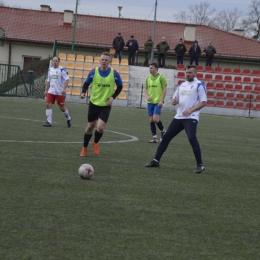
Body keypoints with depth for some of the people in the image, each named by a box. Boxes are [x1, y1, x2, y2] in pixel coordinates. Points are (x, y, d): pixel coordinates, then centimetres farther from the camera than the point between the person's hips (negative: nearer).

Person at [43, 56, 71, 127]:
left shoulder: (62, 70, -9)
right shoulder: (50, 70, 10)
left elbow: (67, 79, -13)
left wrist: (64, 89, -23)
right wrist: (46, 90, 17)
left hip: (60, 92, -5)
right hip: (51, 91, 5)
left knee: (62, 107, 1)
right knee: (48, 104, -8)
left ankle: (68, 119, 27)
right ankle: (49, 122, -4)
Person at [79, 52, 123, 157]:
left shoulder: (114, 73, -10)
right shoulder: (93, 72, -9)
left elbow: (120, 86, 5)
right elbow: (86, 83, 5)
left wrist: (113, 97, -8)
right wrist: (83, 92, -15)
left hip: (106, 105, -1)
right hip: (94, 103, 1)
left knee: (100, 127, -14)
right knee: (90, 126, 10)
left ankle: (95, 143, 18)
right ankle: (85, 148, 30)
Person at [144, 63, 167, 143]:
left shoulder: (161, 77, -6)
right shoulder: (148, 78, 9)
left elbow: (165, 90, -7)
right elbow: (146, 88, 18)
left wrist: (161, 101, -14)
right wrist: (147, 96, -2)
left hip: (158, 102, -6)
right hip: (150, 102, 6)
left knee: (155, 119, -15)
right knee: (151, 120, 4)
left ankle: (163, 131, 11)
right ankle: (154, 138, 10)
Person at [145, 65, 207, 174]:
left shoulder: (199, 85, -4)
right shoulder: (181, 85, 17)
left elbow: (203, 102, -9)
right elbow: (175, 99, 22)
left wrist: (191, 110, -19)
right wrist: (174, 101, -4)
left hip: (191, 118, -7)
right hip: (179, 117, 7)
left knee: (192, 138, -22)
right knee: (166, 136, 6)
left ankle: (200, 165, -13)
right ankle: (156, 160, 16)